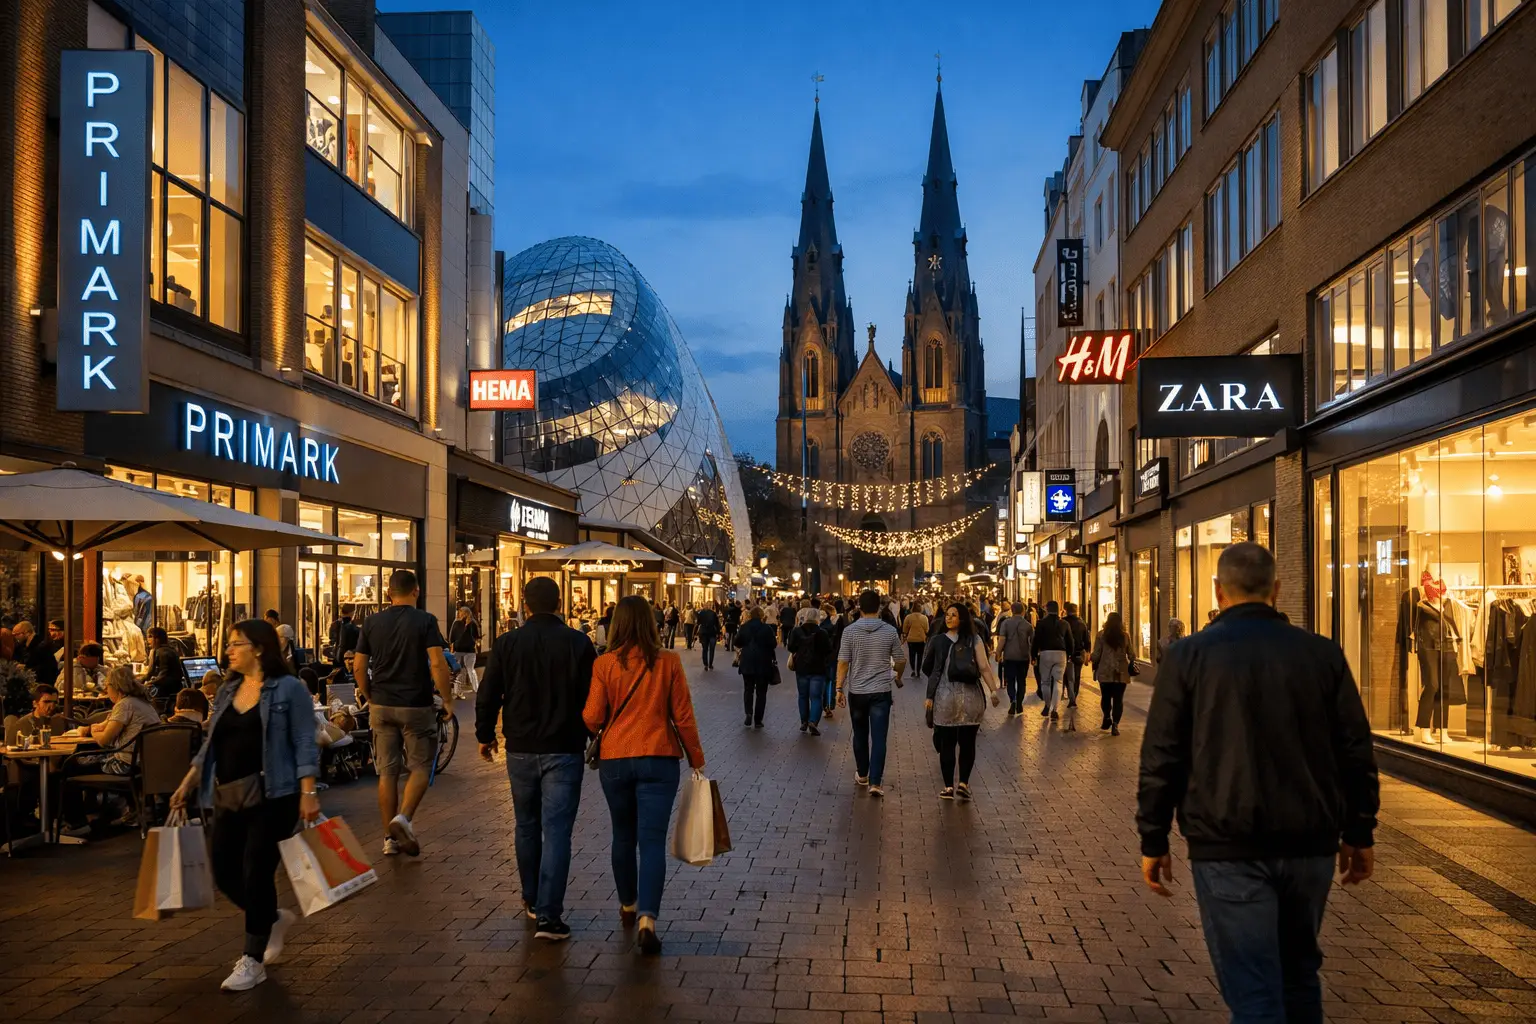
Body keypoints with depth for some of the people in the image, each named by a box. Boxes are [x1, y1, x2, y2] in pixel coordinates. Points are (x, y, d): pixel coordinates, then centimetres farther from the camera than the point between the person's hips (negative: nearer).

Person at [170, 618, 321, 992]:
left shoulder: (288, 689, -7)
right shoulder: (228, 691, 13)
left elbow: (305, 744, -10)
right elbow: (211, 744, 19)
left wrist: (308, 793, -18)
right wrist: (188, 784, 14)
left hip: (271, 797, -7)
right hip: (229, 798, 7)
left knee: (256, 873, -6)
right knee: (224, 871, 5)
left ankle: (252, 961, 8)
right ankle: (274, 919, 32)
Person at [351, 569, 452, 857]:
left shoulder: (372, 622, 4)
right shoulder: (425, 621, -8)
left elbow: (358, 668, 5)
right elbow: (437, 664, -16)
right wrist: (447, 700, -7)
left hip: (381, 706, 4)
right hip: (416, 705, -4)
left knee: (387, 772, 9)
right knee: (420, 767, 8)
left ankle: (391, 838, 13)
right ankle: (403, 817, -13)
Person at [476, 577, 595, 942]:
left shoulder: (506, 644, -2)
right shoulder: (578, 643, -7)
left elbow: (487, 696, 3)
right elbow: (592, 696, -2)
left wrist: (485, 735, 18)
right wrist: (594, 735, 14)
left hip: (520, 750, 3)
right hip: (564, 750, -2)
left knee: (527, 826, 19)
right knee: (557, 830, -3)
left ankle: (532, 899, 32)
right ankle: (548, 914, -9)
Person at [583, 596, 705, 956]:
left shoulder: (604, 664, -5)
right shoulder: (668, 662, -5)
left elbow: (592, 719, -4)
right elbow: (683, 717, -2)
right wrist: (696, 758, 10)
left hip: (614, 759, 1)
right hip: (659, 759, -1)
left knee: (623, 836, 19)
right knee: (652, 841, -2)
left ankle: (628, 906, 35)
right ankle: (647, 919, -15)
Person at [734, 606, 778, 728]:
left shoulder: (744, 627, -4)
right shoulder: (767, 628, -10)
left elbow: (737, 643, 2)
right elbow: (773, 645, -10)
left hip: (747, 663, 2)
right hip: (763, 664, -2)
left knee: (748, 689, 15)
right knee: (761, 692, 7)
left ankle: (749, 713, -6)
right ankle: (758, 720, 6)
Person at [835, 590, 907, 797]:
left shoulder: (850, 631, -7)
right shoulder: (890, 631, -5)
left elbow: (843, 662, -8)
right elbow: (900, 660, 3)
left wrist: (839, 688, -1)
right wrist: (898, 677, 24)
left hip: (856, 691, 1)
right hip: (881, 692, -1)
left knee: (860, 735, 16)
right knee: (879, 738, -1)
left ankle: (862, 775, 29)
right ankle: (875, 782, -7)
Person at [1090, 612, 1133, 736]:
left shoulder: (1101, 635, -4)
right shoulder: (1125, 636, 1)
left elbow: (1096, 655, -6)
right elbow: (1131, 655, 6)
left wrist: (1090, 657, 12)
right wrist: (1131, 664, 24)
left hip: (1105, 672, -1)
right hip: (1121, 673, 1)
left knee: (1105, 697, 16)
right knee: (1118, 699, 3)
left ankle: (1107, 717, 2)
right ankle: (1115, 724, -6)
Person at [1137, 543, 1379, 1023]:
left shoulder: (1189, 657, -3)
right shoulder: (1322, 654, 3)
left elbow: (1161, 758, -3)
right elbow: (1356, 751, 6)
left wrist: (1153, 841, 5)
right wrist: (1359, 833, 16)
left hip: (1228, 848, -3)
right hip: (1310, 844, 4)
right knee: (1299, 971, 23)